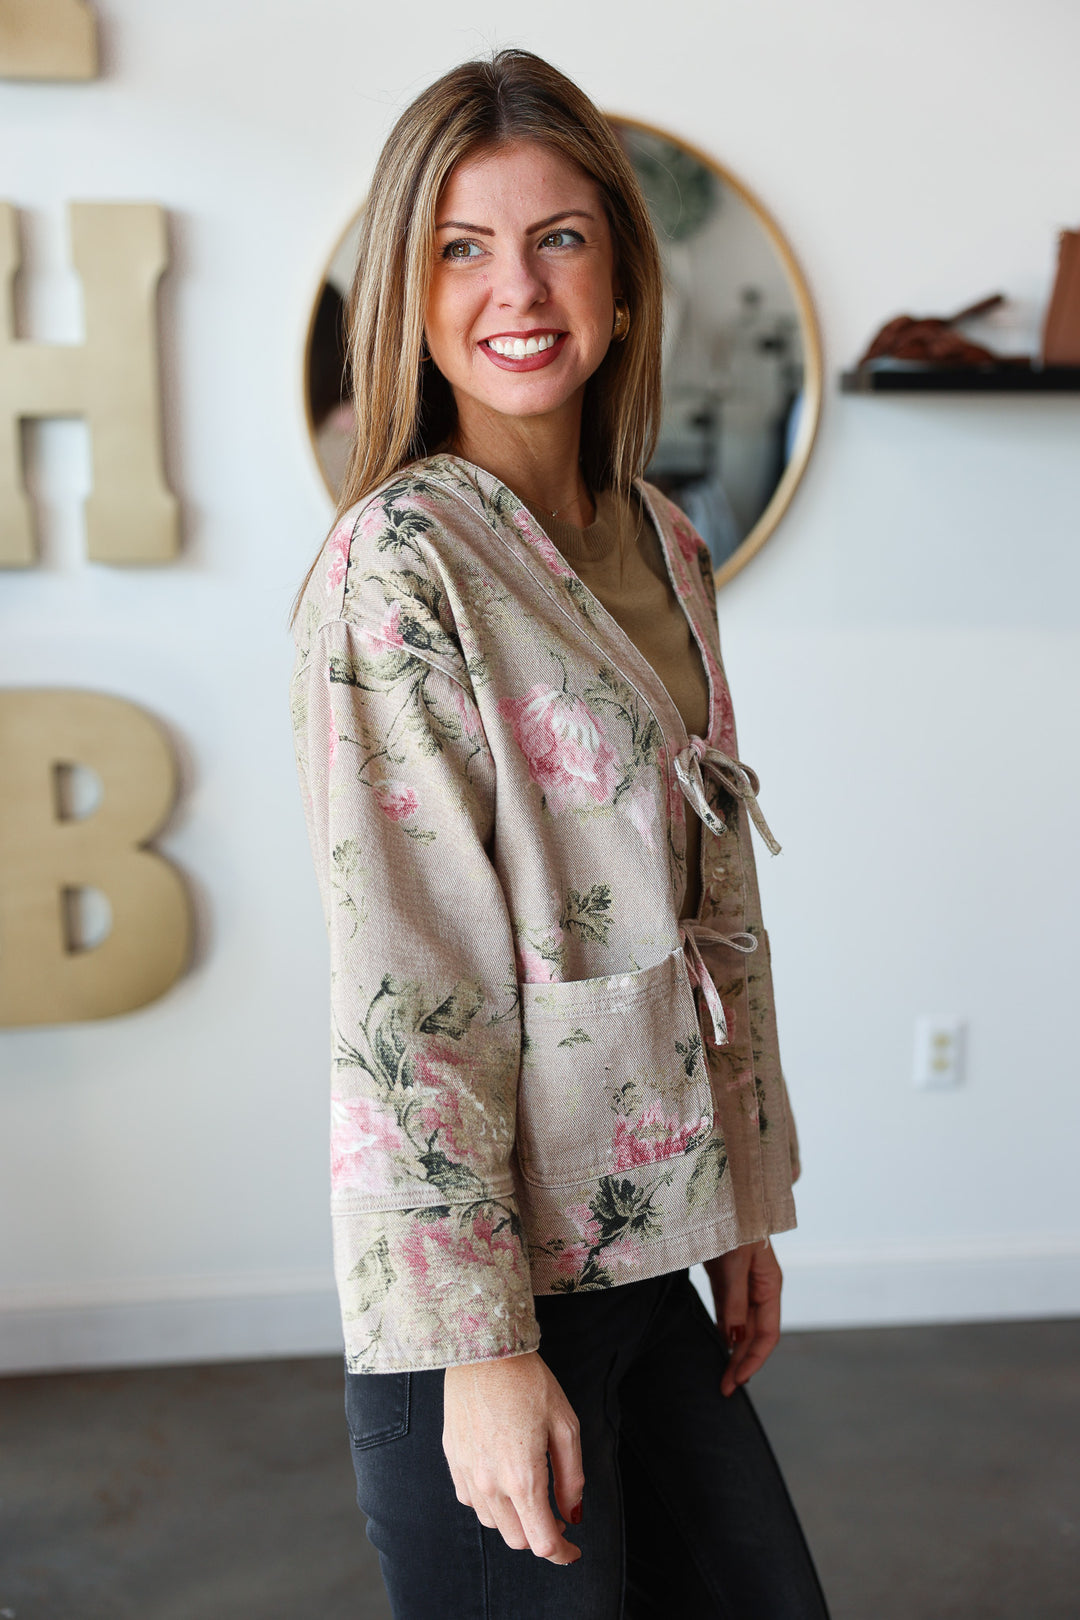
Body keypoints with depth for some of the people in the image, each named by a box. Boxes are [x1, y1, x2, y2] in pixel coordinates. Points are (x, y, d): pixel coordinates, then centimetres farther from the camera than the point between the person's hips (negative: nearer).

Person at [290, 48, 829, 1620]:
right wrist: (477, 1340, -18)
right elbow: (407, 975, -19)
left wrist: (748, 1204, 13)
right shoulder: (398, 560, -15)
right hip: (486, 1267, -7)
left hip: (645, 1246, 7)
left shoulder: (662, 545, 7)